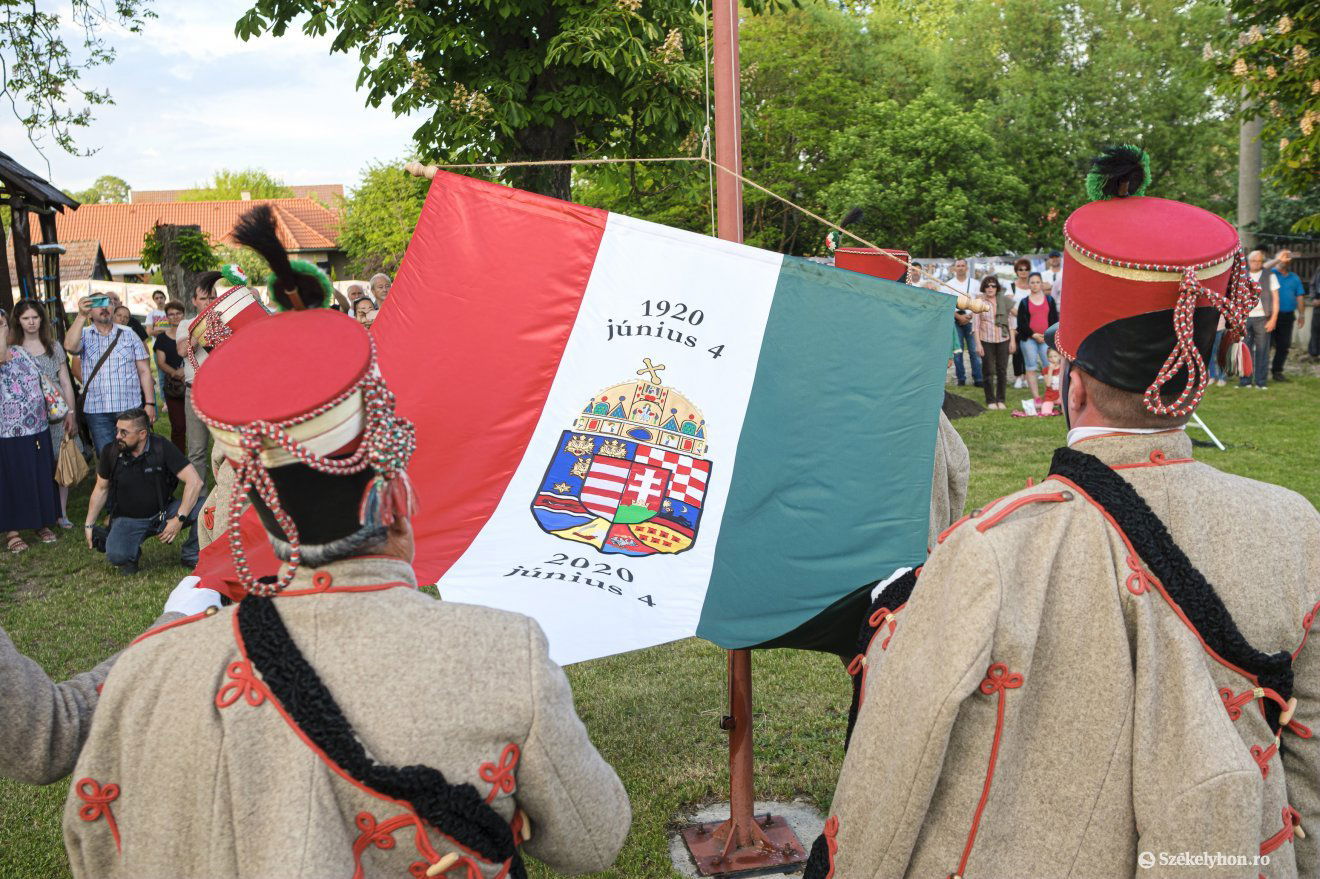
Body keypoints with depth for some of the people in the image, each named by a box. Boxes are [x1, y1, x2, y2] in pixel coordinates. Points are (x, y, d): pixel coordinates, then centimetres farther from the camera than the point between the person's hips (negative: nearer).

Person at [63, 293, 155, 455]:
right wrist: (81, 315, -22)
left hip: (130, 407, 0)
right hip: (97, 411, 0)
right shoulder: (84, 335, 6)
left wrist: (150, 403, -1)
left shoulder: (128, 334, 9)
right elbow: (70, 346, -18)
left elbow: (144, 371, 6)